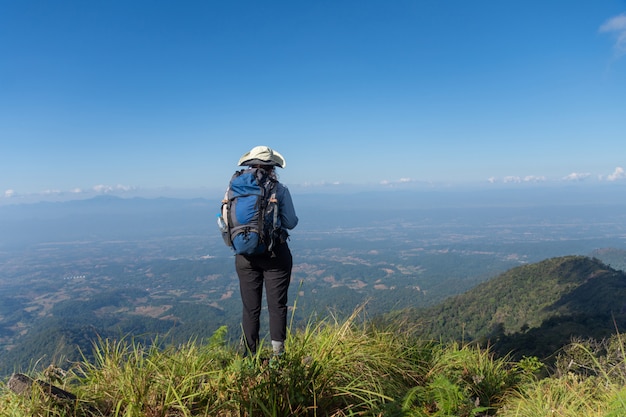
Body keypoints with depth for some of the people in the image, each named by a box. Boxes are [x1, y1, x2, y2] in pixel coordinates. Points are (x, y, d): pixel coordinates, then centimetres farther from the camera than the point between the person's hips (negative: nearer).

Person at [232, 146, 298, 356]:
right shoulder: (279, 189, -7)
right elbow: (290, 222, -8)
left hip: (245, 255, 3)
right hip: (275, 253, -2)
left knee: (250, 308, 13)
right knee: (277, 306, 9)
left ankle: (251, 356, 21)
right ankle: (277, 353, 15)